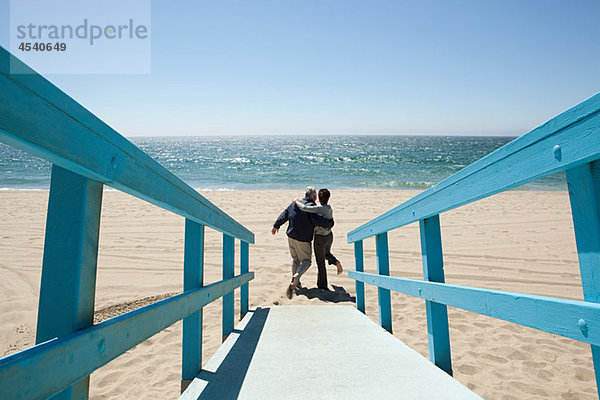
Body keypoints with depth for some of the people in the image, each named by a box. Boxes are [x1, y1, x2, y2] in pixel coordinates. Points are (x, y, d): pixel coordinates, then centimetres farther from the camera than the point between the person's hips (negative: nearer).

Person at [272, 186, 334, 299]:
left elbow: (283, 215, 12)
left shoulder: (294, 204, 3)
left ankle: (295, 282, 28)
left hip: (291, 236, 6)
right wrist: (330, 223, -7)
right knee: (306, 261, 8)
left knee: (295, 259, 22)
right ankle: (296, 277, -18)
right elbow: (319, 220, -28)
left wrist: (276, 226, 28)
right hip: (303, 240, -6)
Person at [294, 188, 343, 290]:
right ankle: (336, 262, 4)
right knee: (327, 254, 33)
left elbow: (304, 208, -31)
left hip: (320, 239, -7)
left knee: (320, 262, 8)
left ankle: (322, 285, 17)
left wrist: (296, 202, -12)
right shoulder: (330, 209, 0)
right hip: (329, 236, 7)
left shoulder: (320, 208, -23)